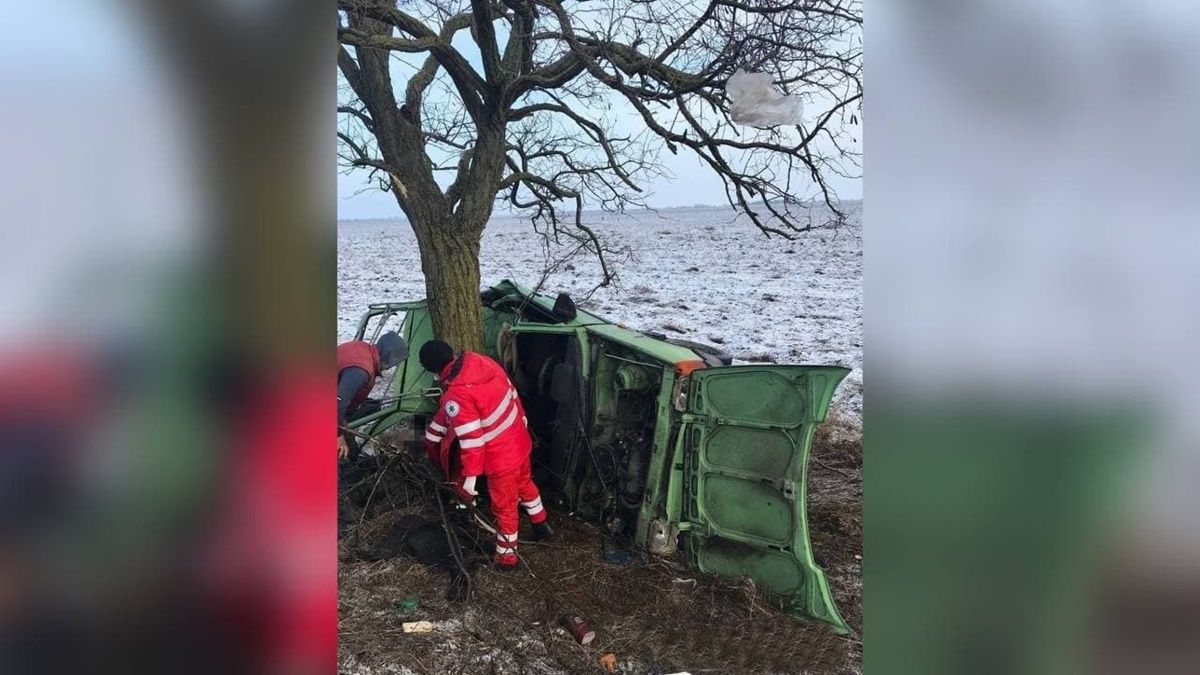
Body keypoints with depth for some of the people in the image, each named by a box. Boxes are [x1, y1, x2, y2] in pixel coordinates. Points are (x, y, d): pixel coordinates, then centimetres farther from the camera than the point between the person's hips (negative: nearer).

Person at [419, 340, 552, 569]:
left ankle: (506, 557, 38)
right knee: (524, 483, 33)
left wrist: (468, 479, -18)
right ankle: (541, 524, 57)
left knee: (504, 506, 15)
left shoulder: (456, 396, -33)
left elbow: (472, 441, -29)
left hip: (501, 458, -7)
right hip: (520, 441, 7)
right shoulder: (481, 361, -11)